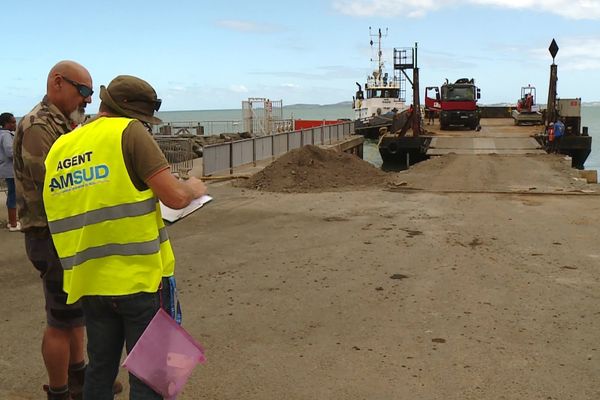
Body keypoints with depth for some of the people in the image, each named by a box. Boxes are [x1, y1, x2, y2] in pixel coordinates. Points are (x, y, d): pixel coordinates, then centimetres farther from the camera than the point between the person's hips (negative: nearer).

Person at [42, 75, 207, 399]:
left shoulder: (59, 148, 10)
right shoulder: (128, 132, -10)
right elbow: (175, 197, -15)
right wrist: (193, 188, 6)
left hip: (90, 283, 6)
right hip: (141, 276, -6)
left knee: (99, 370, 21)